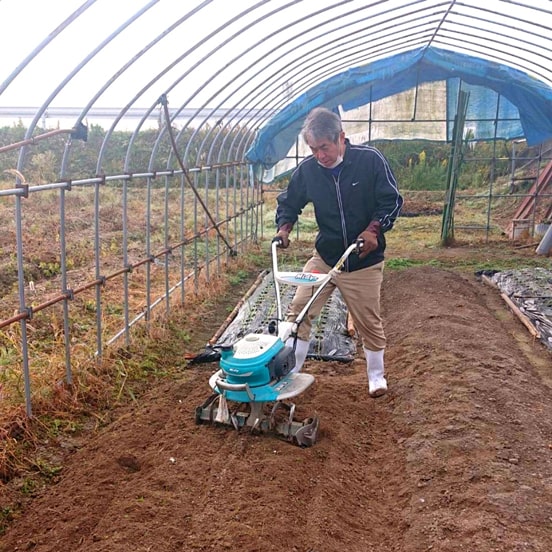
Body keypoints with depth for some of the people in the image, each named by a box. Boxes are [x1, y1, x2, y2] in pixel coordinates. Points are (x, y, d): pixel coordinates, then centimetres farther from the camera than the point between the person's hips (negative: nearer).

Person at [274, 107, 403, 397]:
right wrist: (284, 229, -10)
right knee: (299, 311, -3)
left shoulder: (370, 160, -13)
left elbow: (392, 201, -7)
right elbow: (289, 203, 8)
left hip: (364, 261, -2)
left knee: (369, 322, 8)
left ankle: (376, 376, 31)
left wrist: (373, 229, -20)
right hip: (324, 257, 3)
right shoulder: (307, 169, -6)